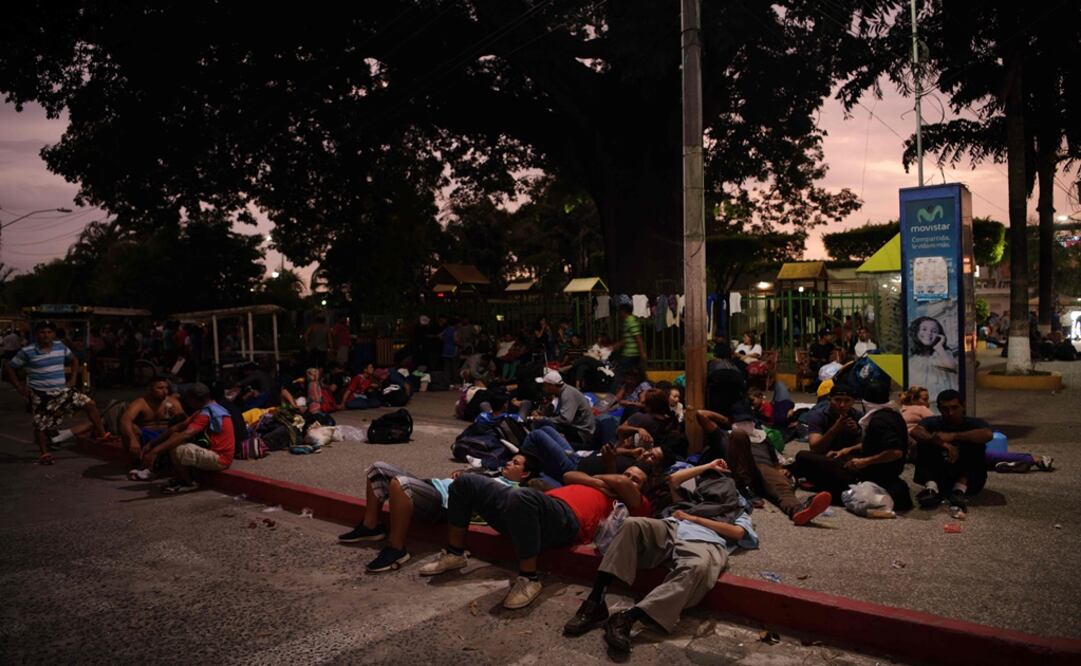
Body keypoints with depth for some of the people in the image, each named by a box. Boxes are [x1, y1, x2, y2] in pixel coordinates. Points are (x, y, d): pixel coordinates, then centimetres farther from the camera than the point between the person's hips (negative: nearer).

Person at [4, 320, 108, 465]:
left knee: (89, 403, -10)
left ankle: (102, 434, -3)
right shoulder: (27, 351, -10)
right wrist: (20, 388, -7)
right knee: (42, 426, 4)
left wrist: (73, 379, 9)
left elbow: (74, 360, 20)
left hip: (62, 391, 3)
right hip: (41, 395, -3)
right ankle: (45, 454, 22)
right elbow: (8, 368, -2)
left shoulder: (60, 346, 2)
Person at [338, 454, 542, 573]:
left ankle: (396, 549, -25)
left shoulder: (513, 489, -1)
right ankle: (370, 526, 12)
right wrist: (460, 474, 10)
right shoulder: (496, 476, 28)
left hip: (442, 501, -10)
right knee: (378, 468, 8)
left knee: (399, 483, -37)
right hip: (433, 485, 10)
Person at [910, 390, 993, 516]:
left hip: (969, 481, -1)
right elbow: (915, 432, -25)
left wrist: (953, 436, -31)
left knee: (975, 445, -22)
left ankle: (960, 490, -32)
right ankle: (932, 488, -33)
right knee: (924, 443, -18)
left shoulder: (974, 423, -5)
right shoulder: (933, 422, -2)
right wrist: (943, 444, -38)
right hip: (940, 477, 1)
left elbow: (988, 434, -30)